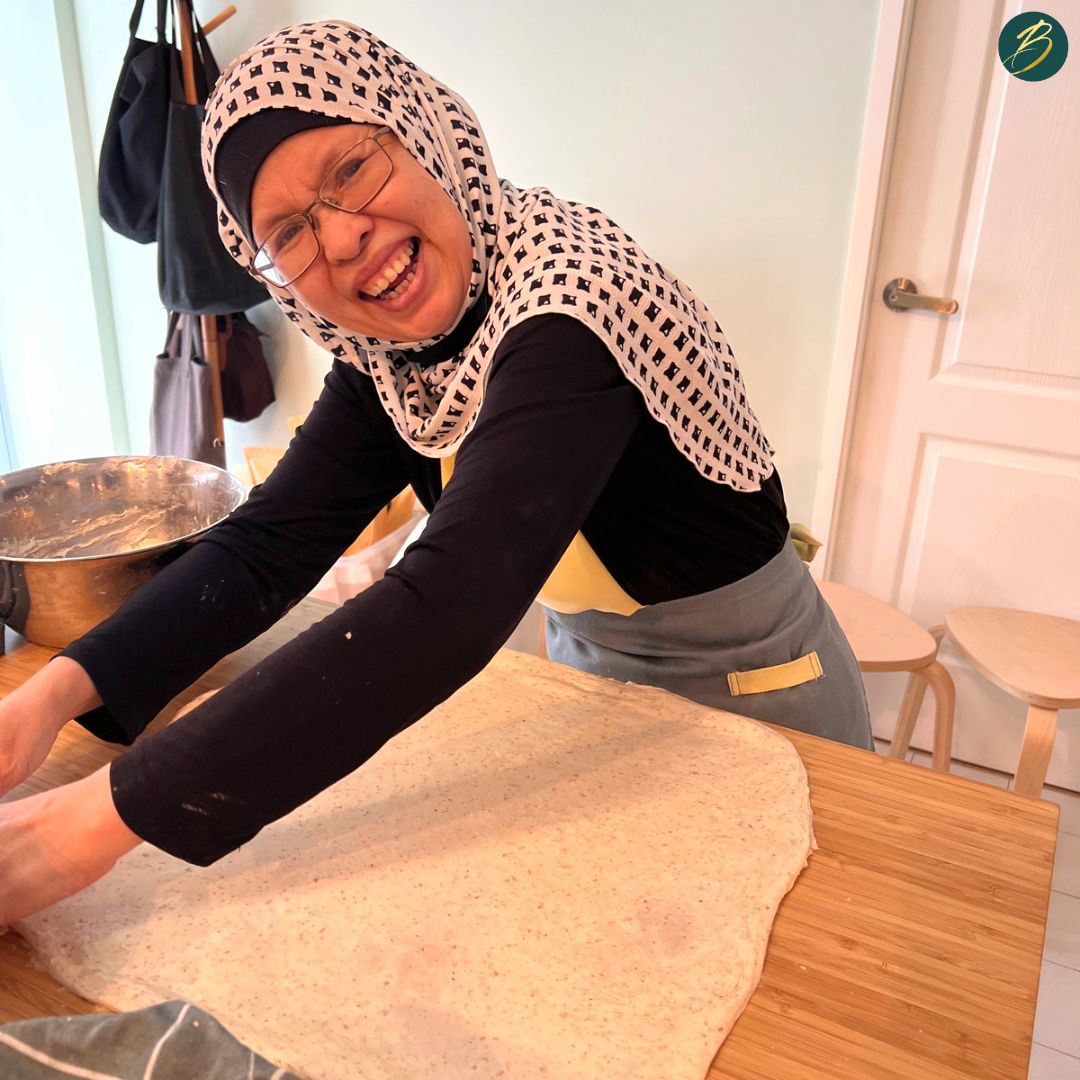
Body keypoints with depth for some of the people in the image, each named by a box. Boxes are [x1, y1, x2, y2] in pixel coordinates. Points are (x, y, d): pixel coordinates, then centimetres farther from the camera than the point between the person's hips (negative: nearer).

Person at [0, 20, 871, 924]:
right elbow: (270, 543, -13)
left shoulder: (573, 297, -33)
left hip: (749, 705, -5)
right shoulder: (387, 357, -8)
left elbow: (450, 610, -43)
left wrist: (110, 816, -42)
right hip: (590, 675, 6)